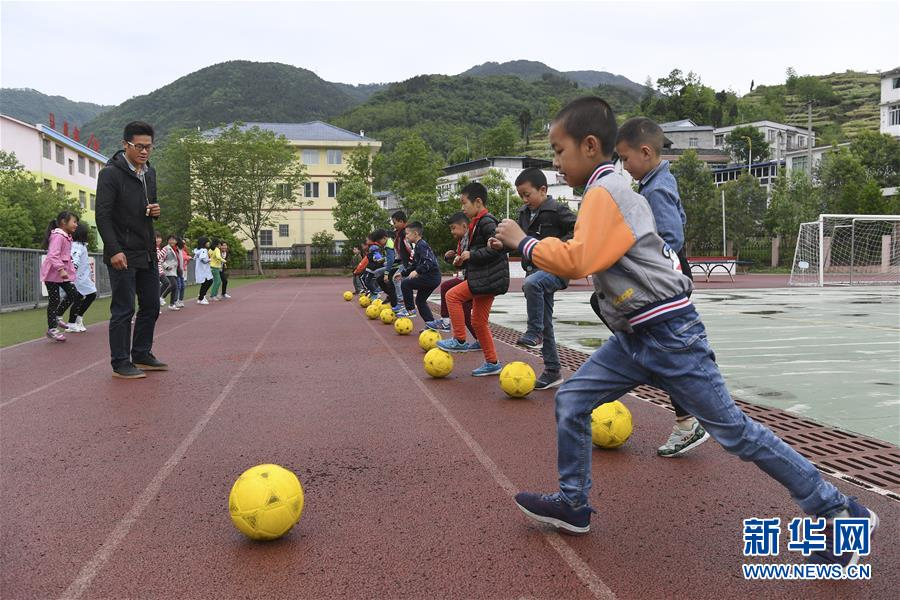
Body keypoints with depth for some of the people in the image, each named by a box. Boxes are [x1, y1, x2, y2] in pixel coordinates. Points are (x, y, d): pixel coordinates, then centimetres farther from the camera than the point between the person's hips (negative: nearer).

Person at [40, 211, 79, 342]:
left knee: (73, 294, 6)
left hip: (63, 273, 9)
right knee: (54, 300, -3)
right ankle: (52, 329, 6)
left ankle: (56, 316, 23)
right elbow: (53, 255, -28)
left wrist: (70, 269, 19)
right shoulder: (58, 236, -17)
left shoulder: (67, 237, 13)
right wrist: (61, 269, -35)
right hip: (53, 273, -9)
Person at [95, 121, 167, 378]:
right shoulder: (111, 173, -9)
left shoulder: (150, 173, 13)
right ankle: (120, 364, 7)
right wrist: (114, 250, -22)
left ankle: (142, 355, 25)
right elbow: (103, 215, -14)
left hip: (147, 254, 8)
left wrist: (155, 211, 1)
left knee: (151, 307, 12)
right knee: (123, 310, -2)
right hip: (123, 255, -7)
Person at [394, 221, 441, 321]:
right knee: (420, 301, 15)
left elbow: (428, 262, -27)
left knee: (405, 283, -11)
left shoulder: (422, 245, -14)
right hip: (431, 278, 10)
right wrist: (402, 273, 21)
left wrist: (417, 271, -34)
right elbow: (414, 265, 25)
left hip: (431, 277, -10)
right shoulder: (417, 246, 18)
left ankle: (410, 309, -2)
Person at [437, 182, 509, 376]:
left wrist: (471, 255, -16)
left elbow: (494, 249, -23)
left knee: (452, 295, -10)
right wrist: (464, 258, 9)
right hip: (486, 279, 10)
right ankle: (492, 363, 17)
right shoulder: (478, 223, 19)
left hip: (488, 278, -10)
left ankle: (459, 341, -2)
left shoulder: (486, 222, -13)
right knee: (478, 322, 11)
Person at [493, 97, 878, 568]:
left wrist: (522, 241, -14)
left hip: (668, 336, -10)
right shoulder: (612, 189, 14)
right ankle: (573, 504, 19)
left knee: (732, 429, -1)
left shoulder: (604, 191, -16)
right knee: (571, 399, 7)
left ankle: (839, 513, 14)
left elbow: (577, 261, -26)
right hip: (634, 337, 10)